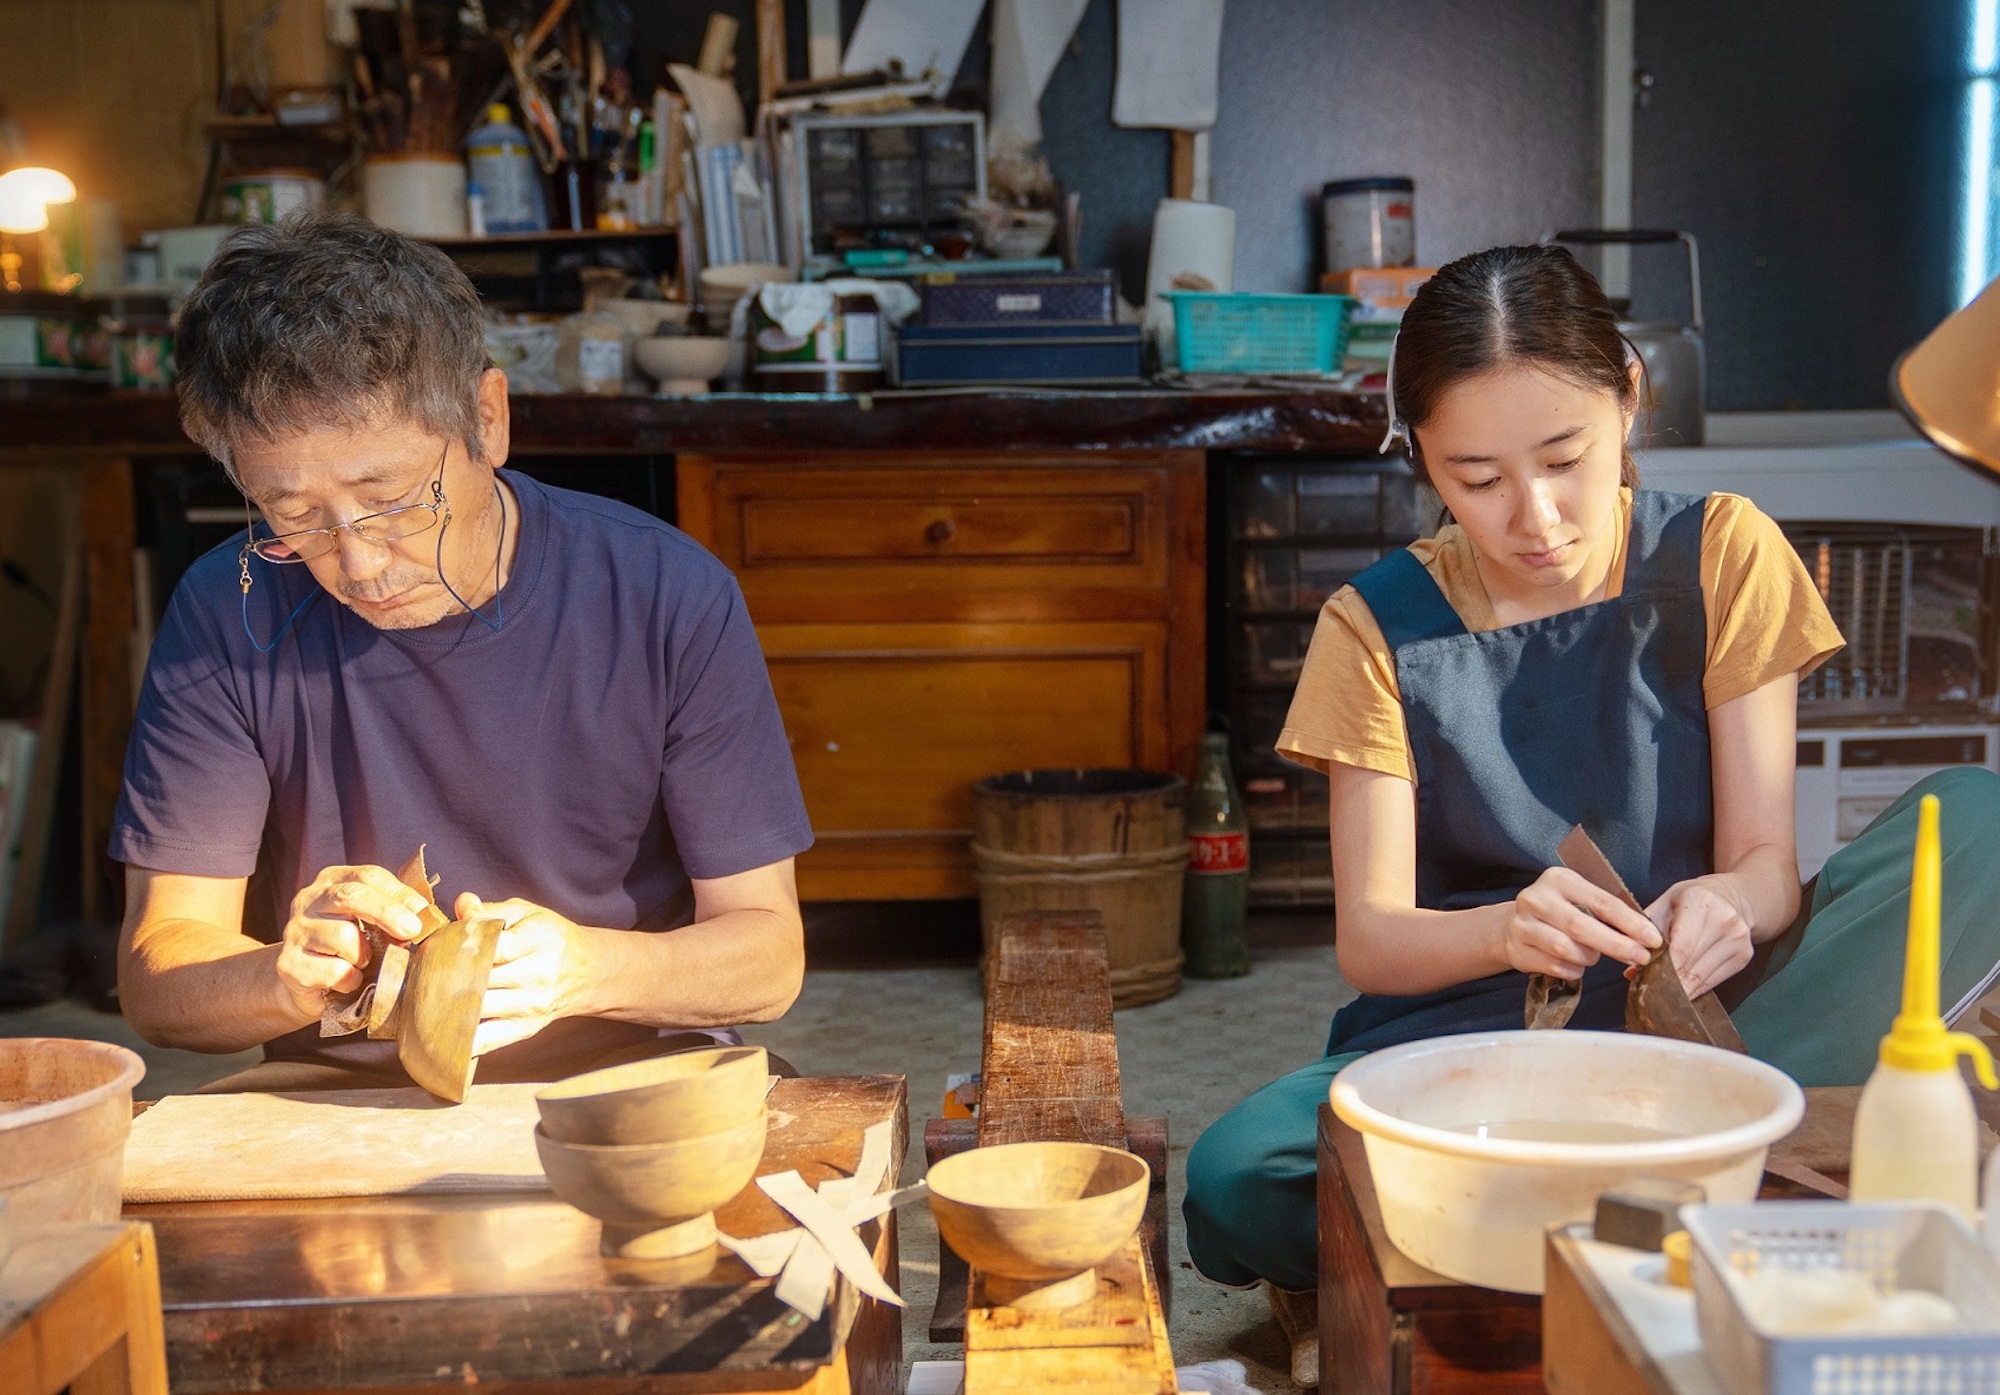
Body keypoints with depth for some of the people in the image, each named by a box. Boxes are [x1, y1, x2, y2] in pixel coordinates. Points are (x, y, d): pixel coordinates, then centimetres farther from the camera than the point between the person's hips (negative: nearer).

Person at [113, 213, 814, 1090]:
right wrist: (291, 975, -27)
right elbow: (154, 979, -5)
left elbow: (769, 955, -7)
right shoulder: (229, 619, -7)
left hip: (625, 1069, -1)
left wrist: (582, 968, -27)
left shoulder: (670, 599, -10)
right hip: (334, 1084, 1)